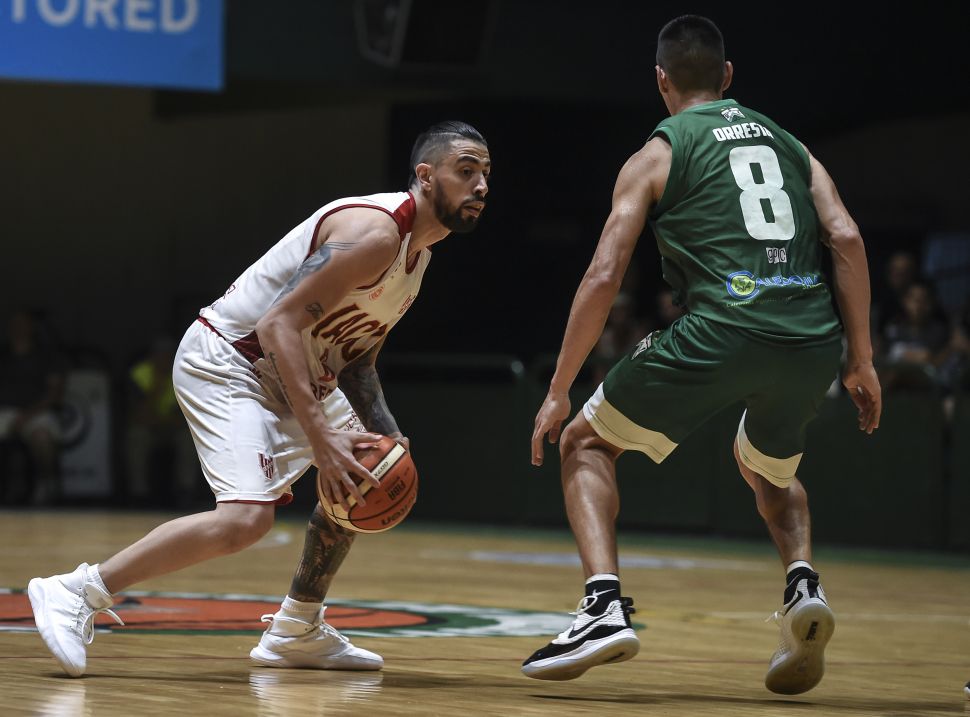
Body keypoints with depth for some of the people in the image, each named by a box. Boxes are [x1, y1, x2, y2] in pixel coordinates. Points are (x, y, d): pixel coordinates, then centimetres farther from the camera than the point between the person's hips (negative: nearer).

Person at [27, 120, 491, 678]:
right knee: (245, 518, -25)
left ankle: (296, 631, 26)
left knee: (364, 477, 18)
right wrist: (319, 436, -34)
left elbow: (354, 362, 16)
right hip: (225, 361, -11)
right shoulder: (372, 232, -22)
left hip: (288, 369, 11)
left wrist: (387, 436, -1)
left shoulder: (420, 251, 9)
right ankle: (76, 593, -15)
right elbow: (278, 324, -29)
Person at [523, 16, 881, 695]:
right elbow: (846, 239, 8)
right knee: (770, 472, 34)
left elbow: (604, 278, 4)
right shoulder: (788, 143, 23)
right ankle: (804, 583, 5)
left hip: (721, 328, -4)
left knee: (586, 443, 16)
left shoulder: (658, 154, 11)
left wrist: (559, 391, 10)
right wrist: (861, 360, 11)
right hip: (813, 338, 5)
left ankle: (605, 604, -4)